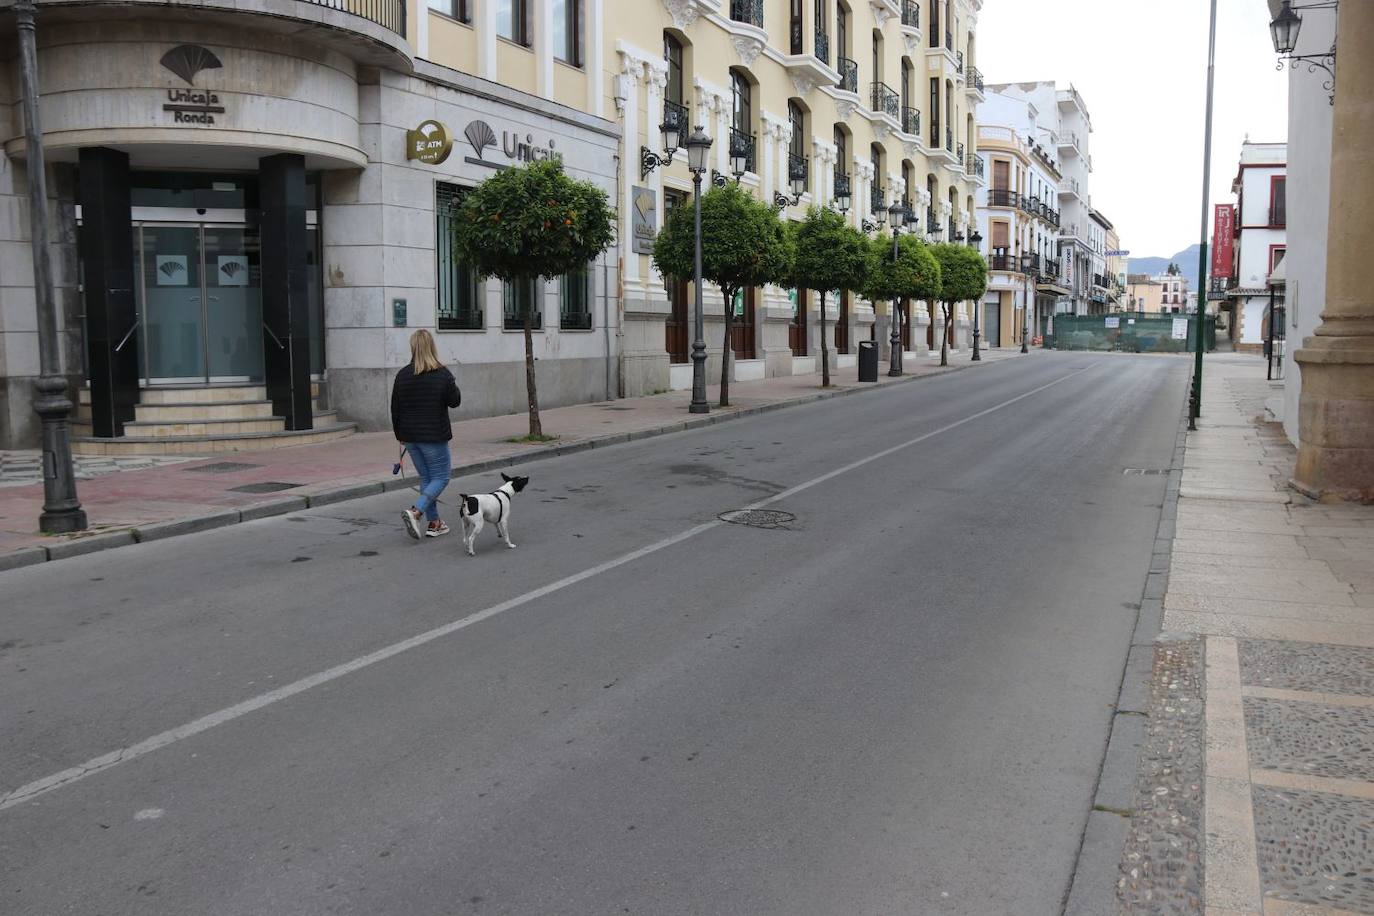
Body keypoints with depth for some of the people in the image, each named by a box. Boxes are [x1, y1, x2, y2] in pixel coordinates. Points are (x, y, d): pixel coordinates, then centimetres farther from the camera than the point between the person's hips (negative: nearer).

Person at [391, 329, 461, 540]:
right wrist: (452, 386, 14)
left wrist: (400, 434, 16)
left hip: (410, 436, 5)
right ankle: (415, 512, -16)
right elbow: (455, 401, -3)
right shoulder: (442, 374, -12)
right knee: (441, 477, 4)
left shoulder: (402, 375, 1)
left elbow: (395, 408, 5)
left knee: (426, 478, 15)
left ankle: (434, 523, 16)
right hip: (434, 435, -5)